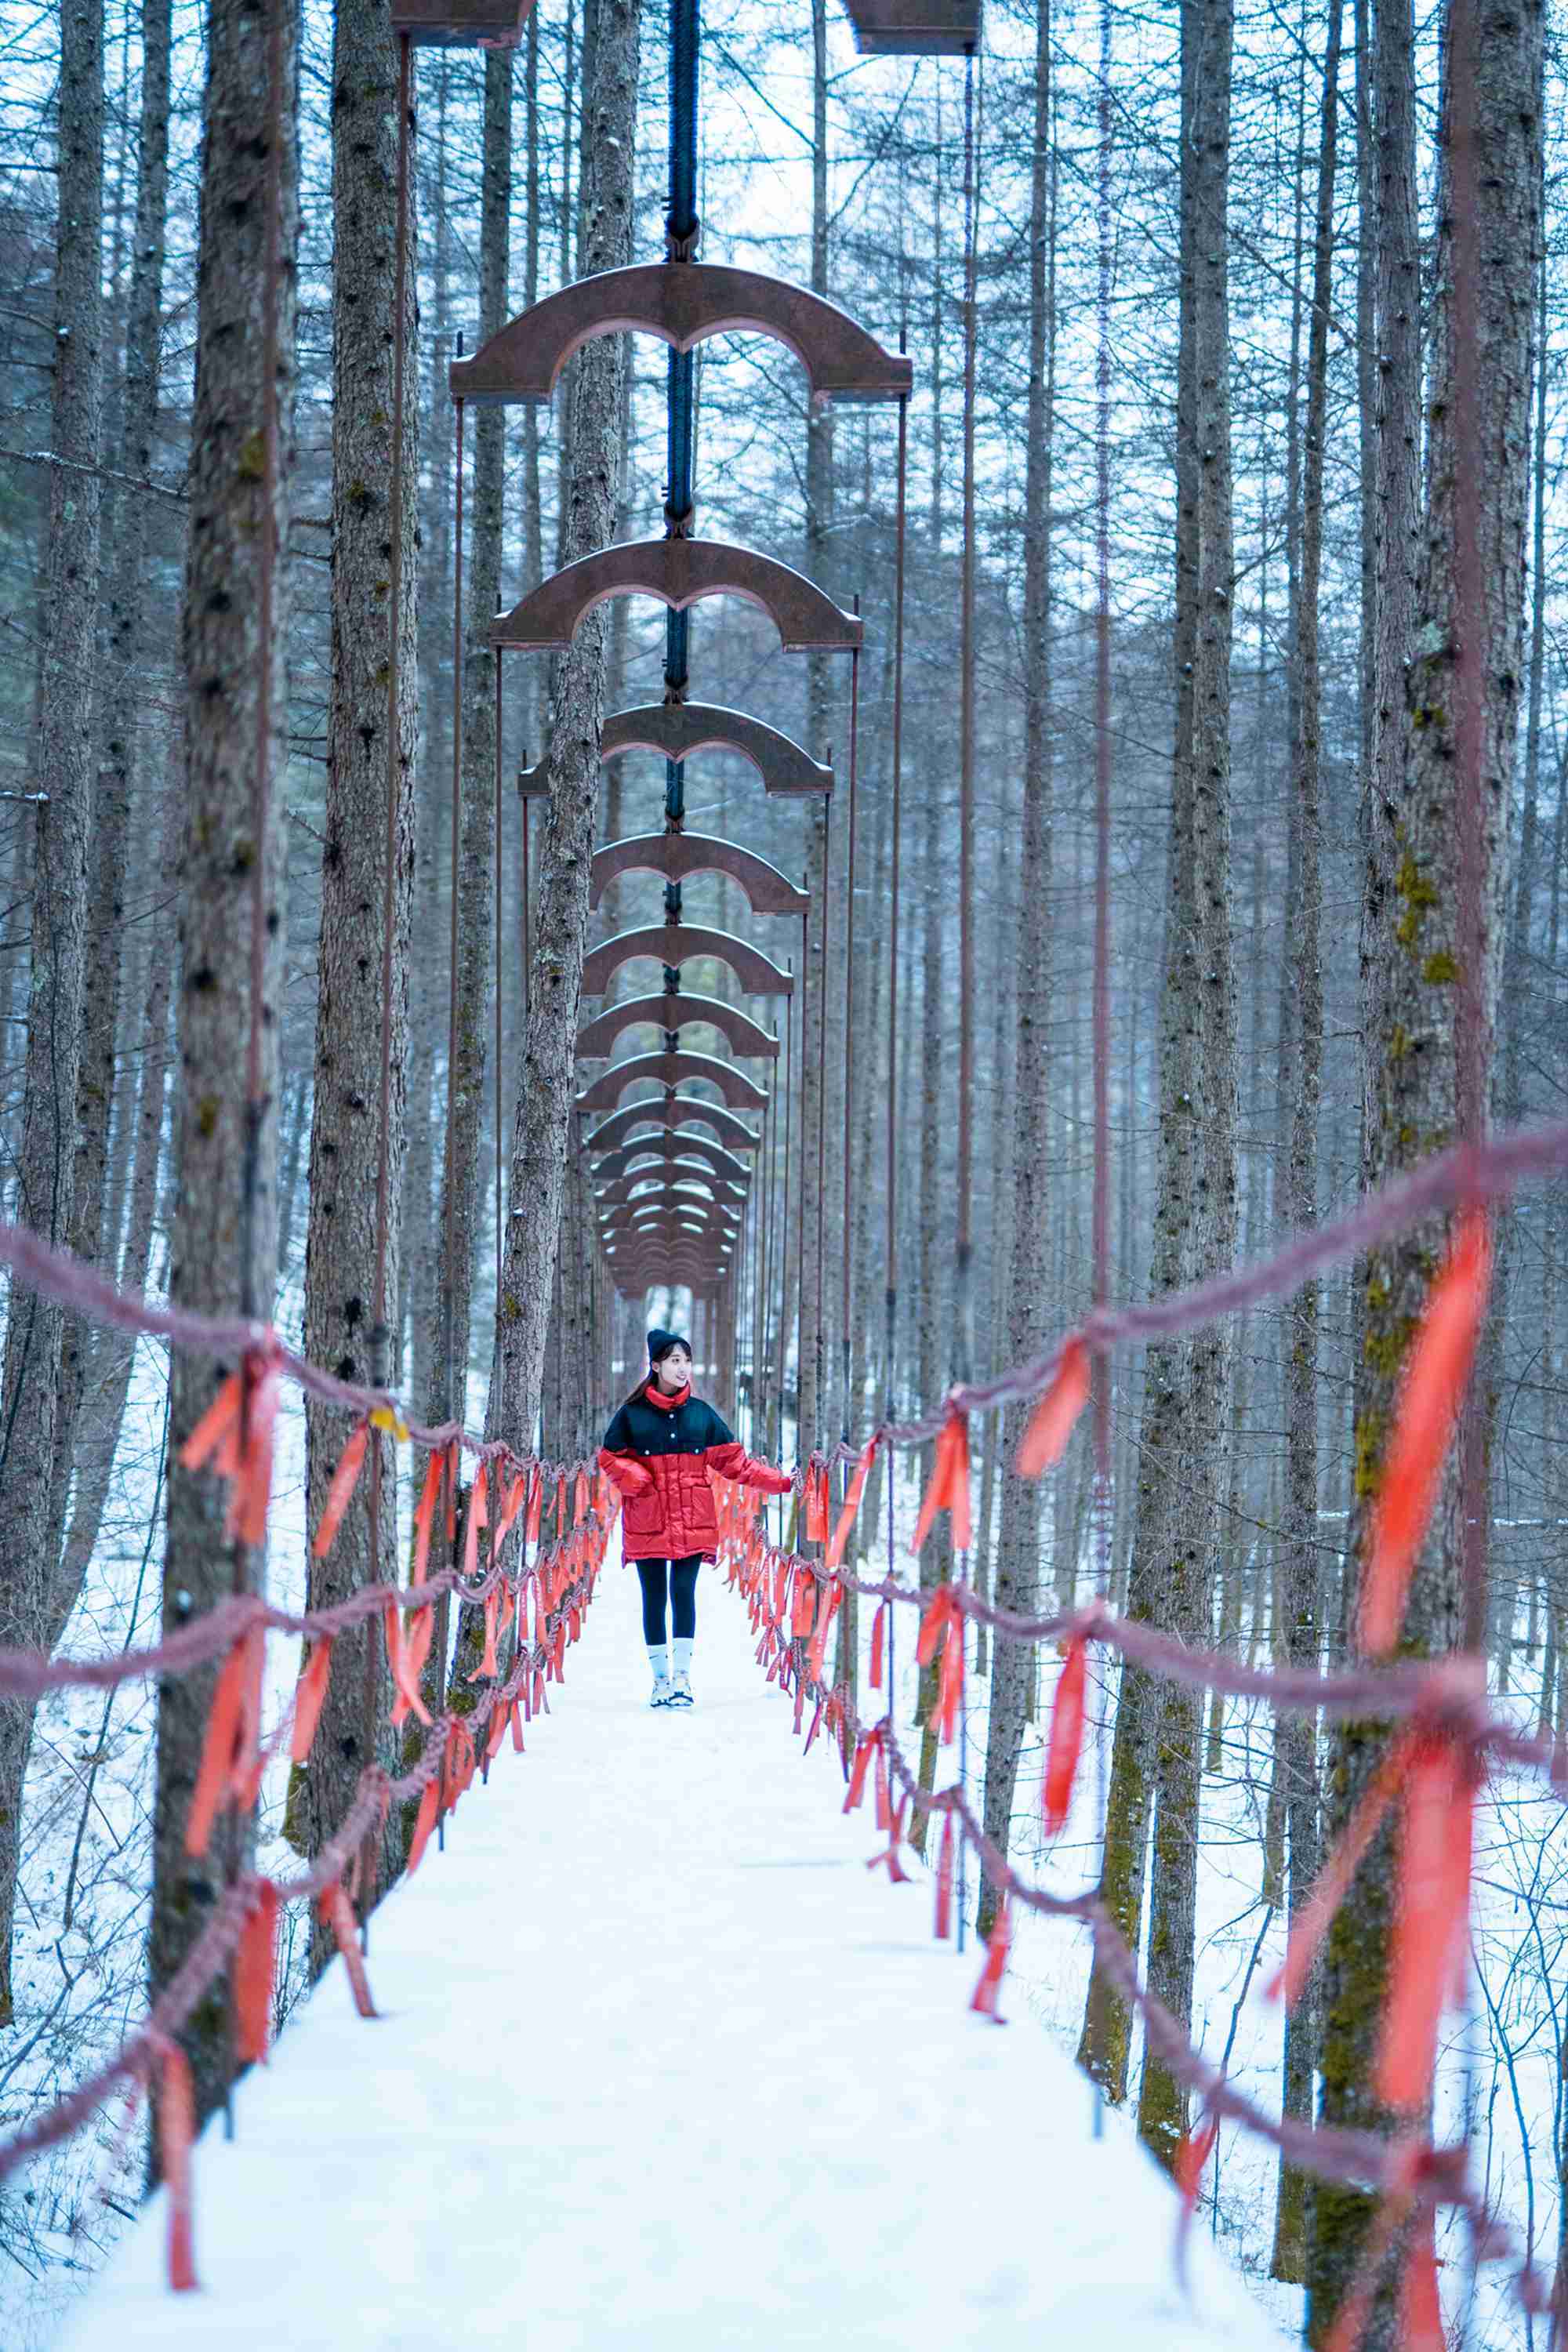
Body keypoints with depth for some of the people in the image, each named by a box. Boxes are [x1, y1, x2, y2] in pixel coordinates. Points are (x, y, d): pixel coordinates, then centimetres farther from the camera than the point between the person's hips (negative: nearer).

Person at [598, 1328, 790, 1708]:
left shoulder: (701, 1413, 8)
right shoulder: (632, 1414, 2)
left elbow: (734, 1461, 10)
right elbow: (610, 1458, 9)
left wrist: (779, 1481, 4)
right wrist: (634, 1478, -11)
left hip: (692, 1521, 1)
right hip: (647, 1521, -1)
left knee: (683, 1591, -8)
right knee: (654, 1596, 4)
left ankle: (682, 1675, -4)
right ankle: (660, 1678, 11)